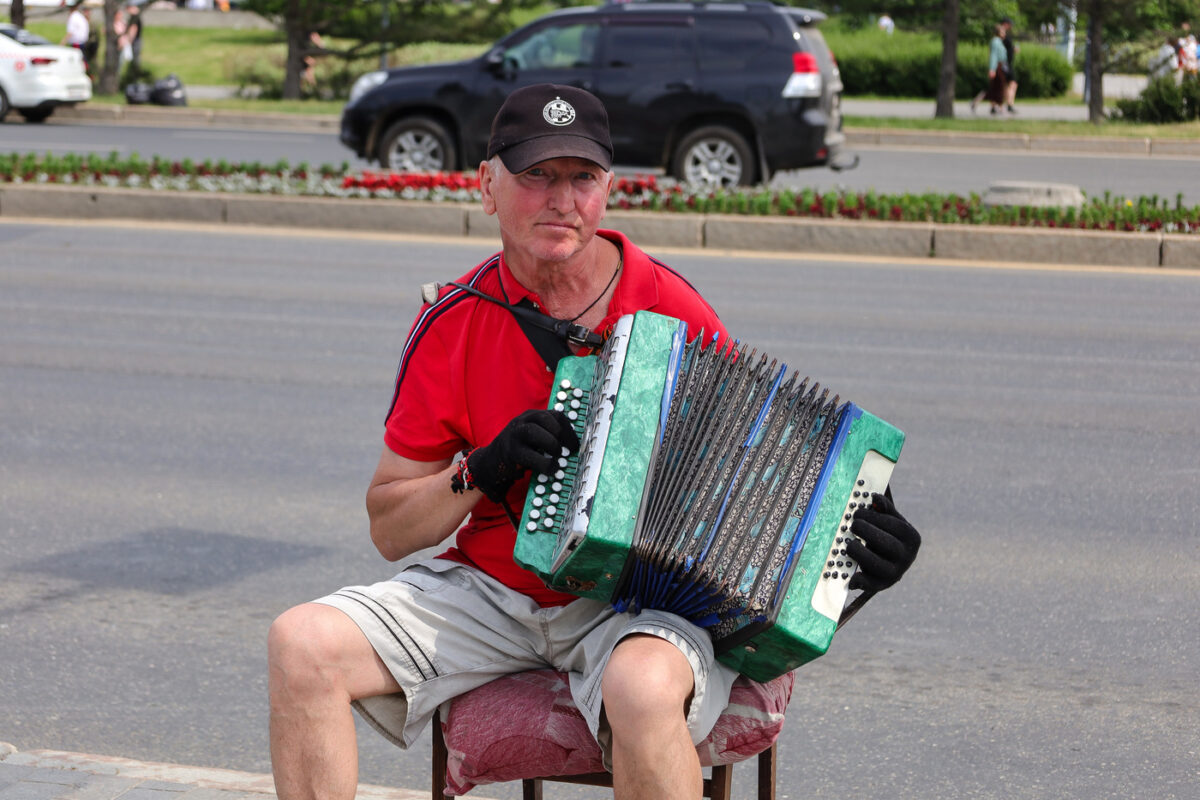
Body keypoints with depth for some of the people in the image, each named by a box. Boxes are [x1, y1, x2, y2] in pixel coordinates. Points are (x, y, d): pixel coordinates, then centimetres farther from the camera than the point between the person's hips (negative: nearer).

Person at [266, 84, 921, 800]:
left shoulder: (673, 311, -4)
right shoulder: (453, 324, 1)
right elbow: (390, 528, 5)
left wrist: (849, 529, -14)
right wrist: (482, 472, -14)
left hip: (638, 601, -3)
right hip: (488, 591, 3)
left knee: (644, 687, -38)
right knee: (303, 645, -20)